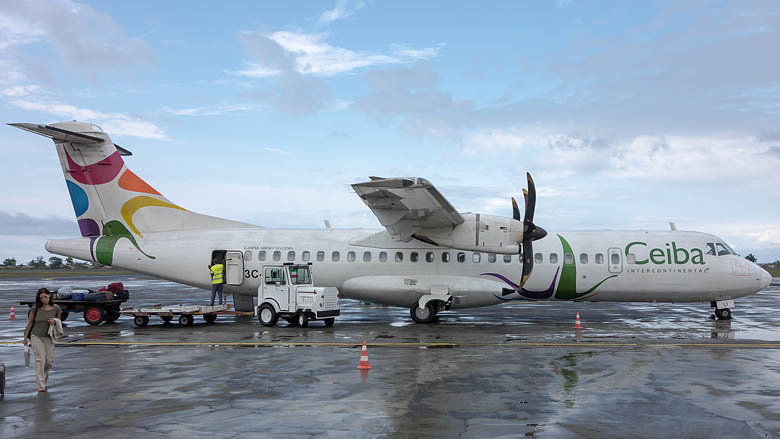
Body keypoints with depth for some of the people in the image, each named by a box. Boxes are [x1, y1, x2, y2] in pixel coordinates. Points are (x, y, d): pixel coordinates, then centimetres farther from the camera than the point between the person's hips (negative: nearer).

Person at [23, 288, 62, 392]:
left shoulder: (56, 308, -2)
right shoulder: (35, 309, -5)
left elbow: (59, 321, 10)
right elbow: (29, 323, 5)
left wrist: (55, 322, -14)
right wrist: (25, 337, 8)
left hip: (49, 337, 2)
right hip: (36, 336, -2)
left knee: (49, 361, 3)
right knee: (40, 359, -11)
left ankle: (44, 380, 28)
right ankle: (41, 385, -9)